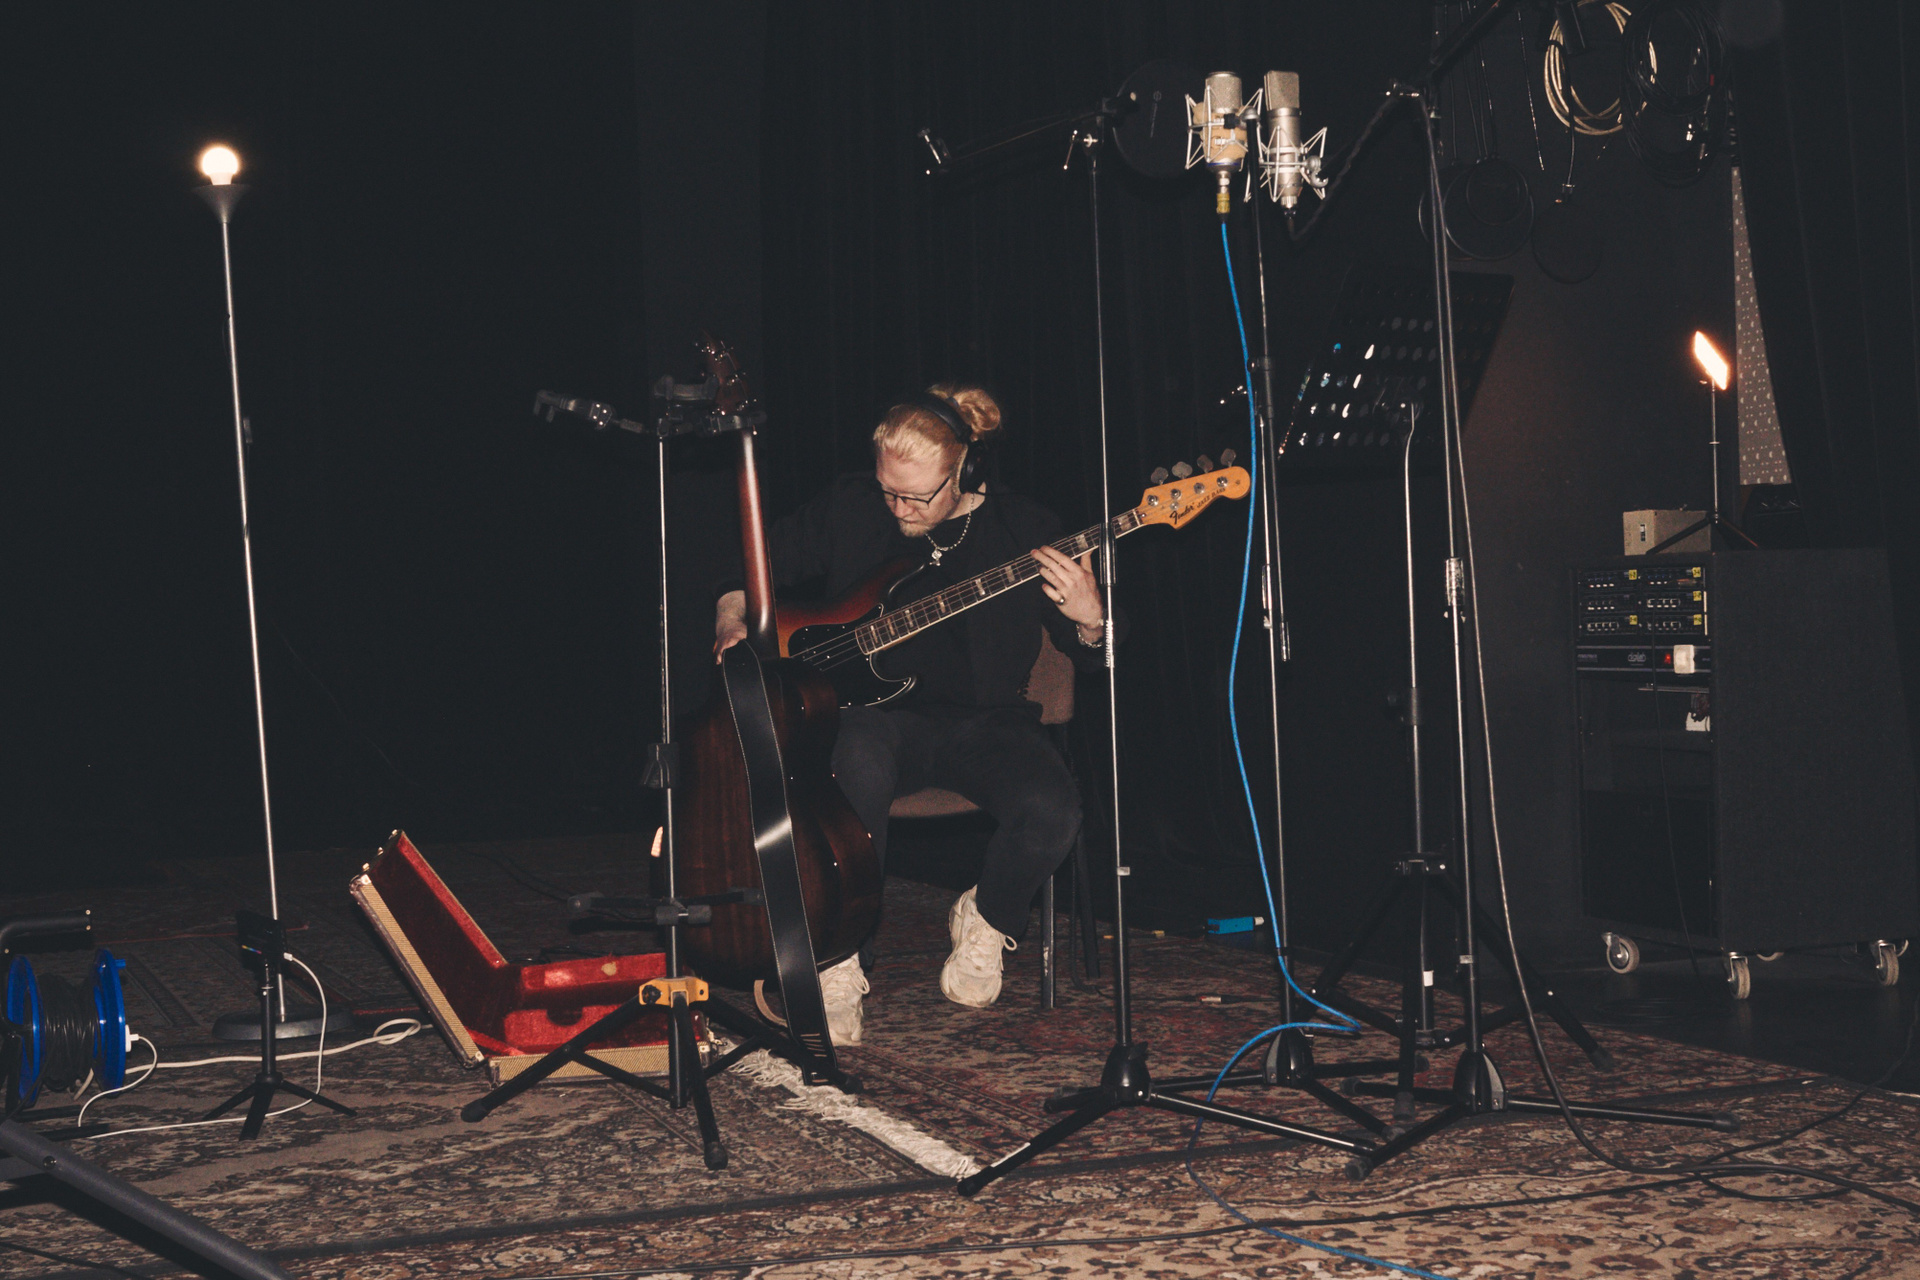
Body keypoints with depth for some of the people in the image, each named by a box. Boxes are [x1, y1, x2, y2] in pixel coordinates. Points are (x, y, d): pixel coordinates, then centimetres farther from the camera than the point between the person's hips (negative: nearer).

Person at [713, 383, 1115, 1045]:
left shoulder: (1024, 530, 0)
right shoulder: (847, 509, 2)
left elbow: (1093, 657, 2)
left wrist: (1089, 621, -21)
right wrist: (736, 621, -6)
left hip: (984, 721, 1)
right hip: (874, 711, -1)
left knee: (1051, 809, -30)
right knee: (860, 765, -39)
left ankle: (986, 919, 5)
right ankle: (840, 963, -26)